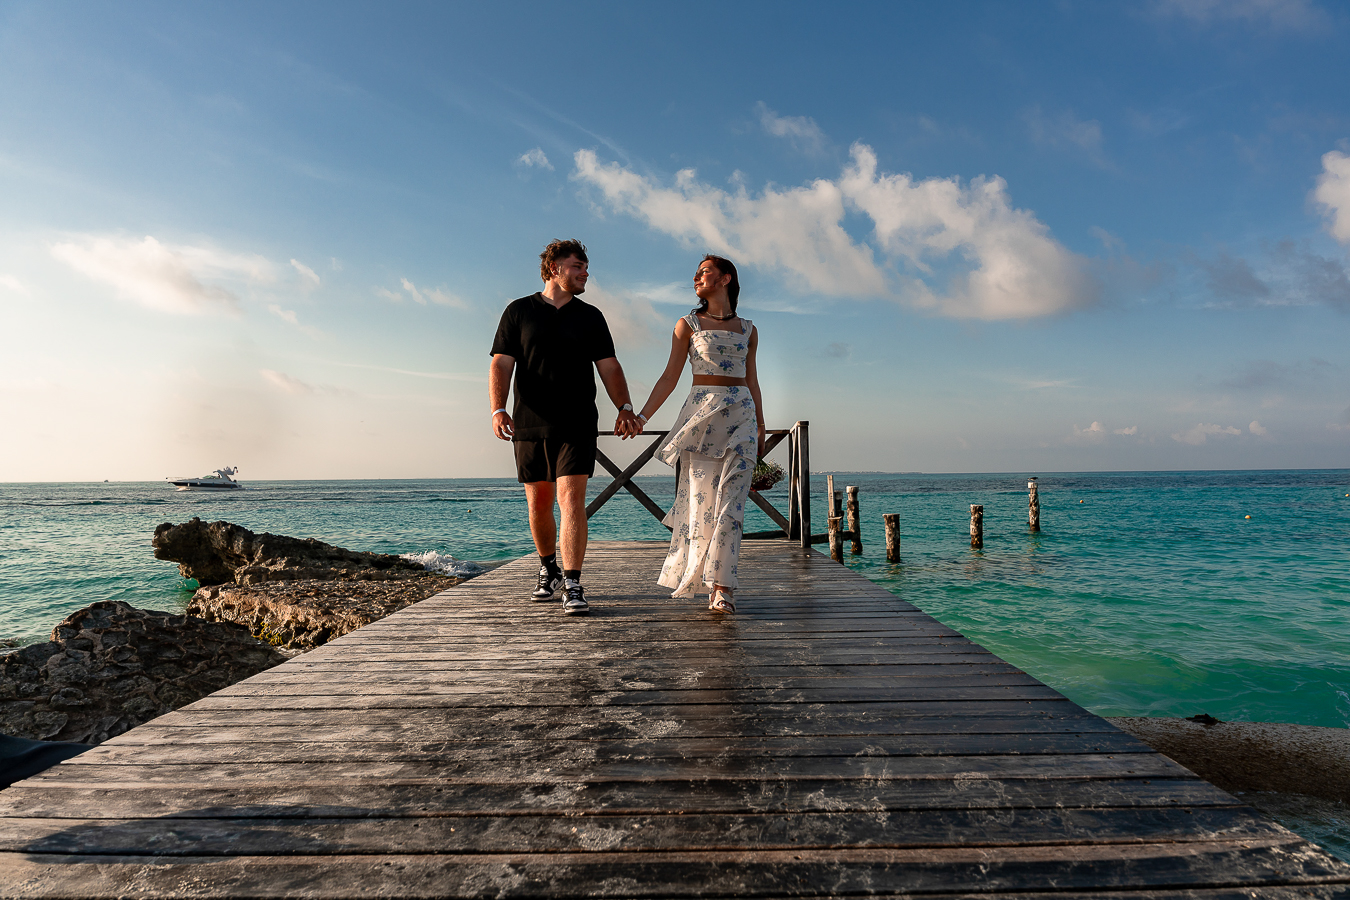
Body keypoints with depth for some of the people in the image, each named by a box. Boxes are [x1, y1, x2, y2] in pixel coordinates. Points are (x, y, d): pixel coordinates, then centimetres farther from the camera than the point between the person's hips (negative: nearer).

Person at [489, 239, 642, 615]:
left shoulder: (590, 317, 12)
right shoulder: (519, 312, 8)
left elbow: (609, 367, 7)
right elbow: (501, 364, 1)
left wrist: (624, 408, -8)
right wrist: (498, 409, -14)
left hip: (576, 425, 0)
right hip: (530, 425, 1)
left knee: (571, 500, -12)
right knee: (538, 504, 9)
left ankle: (572, 586, -10)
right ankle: (549, 570, 32)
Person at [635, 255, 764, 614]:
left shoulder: (748, 330, 14)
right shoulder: (688, 324, 9)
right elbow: (670, 376, 4)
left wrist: (761, 428, 16)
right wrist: (641, 416, -5)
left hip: (741, 415, 1)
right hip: (702, 413, -1)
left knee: (730, 500, -8)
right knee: (701, 497, -4)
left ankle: (721, 586, -6)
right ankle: (707, 580, 10)